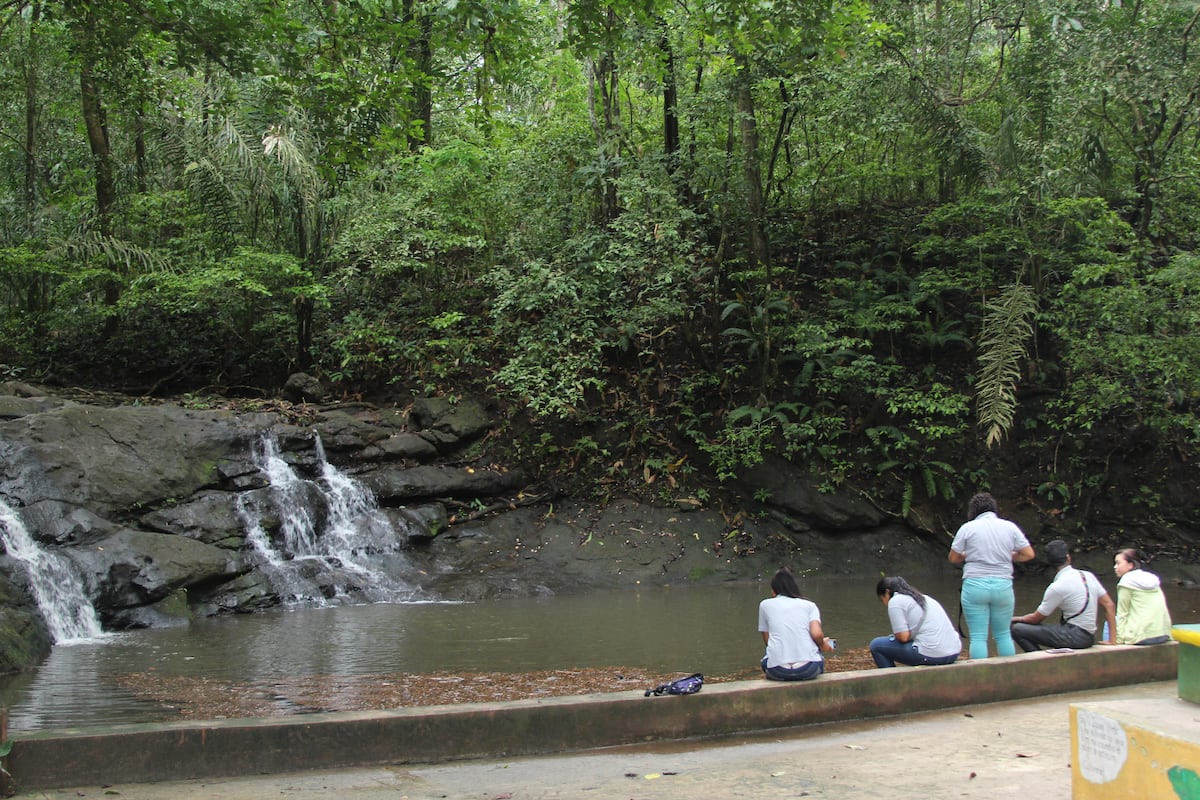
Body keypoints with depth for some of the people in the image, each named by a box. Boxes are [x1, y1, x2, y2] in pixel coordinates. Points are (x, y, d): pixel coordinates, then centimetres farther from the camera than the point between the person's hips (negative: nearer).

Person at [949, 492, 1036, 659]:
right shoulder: (1010, 527, 6)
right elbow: (1028, 554, 7)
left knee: (978, 637, 0)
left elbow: (953, 558, 3)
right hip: (1003, 586, 3)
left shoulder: (968, 528, -1)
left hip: (975, 585, -3)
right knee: (1003, 635, 15)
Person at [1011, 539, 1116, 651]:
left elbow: (1036, 618, -2)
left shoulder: (1057, 587, -12)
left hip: (1074, 637, -8)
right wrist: (1112, 640, 15)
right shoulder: (1088, 576, 7)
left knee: (1017, 629, -10)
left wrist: (1015, 619, 17)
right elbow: (1109, 605, 10)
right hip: (1089, 639, 8)